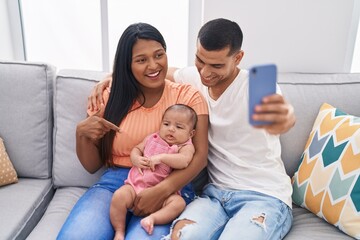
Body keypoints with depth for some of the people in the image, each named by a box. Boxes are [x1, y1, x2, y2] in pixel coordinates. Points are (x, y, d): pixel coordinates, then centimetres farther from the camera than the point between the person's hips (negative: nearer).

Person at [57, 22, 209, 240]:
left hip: (170, 185, -1)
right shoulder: (110, 98, 9)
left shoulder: (188, 96, 3)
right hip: (115, 181, 2)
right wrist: (82, 134, -9)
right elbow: (92, 166, 13)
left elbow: (199, 156, -7)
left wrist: (162, 190, -24)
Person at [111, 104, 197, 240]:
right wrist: (136, 159, -4)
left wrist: (161, 157, -25)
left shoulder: (186, 147, -2)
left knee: (178, 202, -28)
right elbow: (136, 149, 18)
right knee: (119, 196, -23)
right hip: (135, 184, 3)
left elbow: (184, 161, -23)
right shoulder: (153, 138, 12)